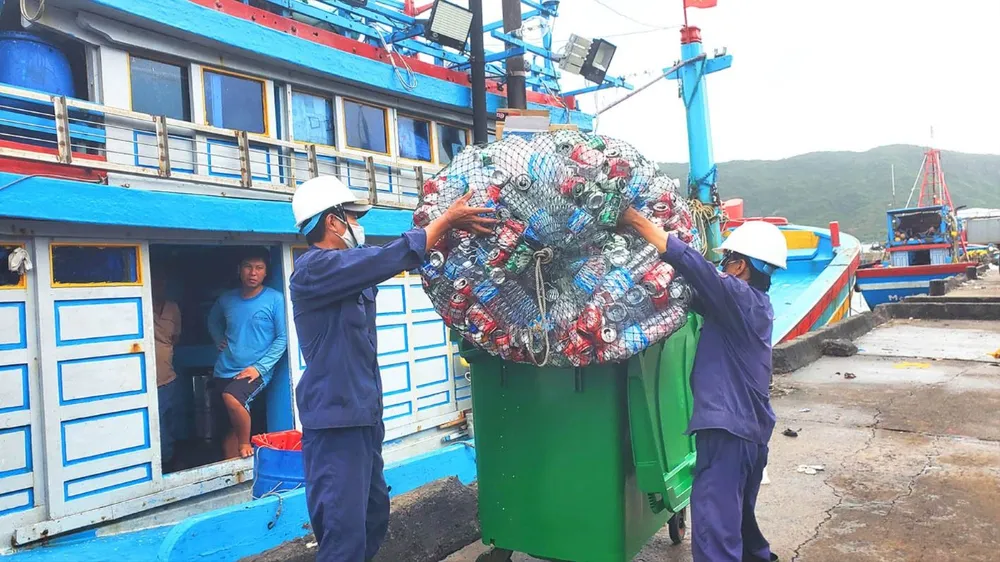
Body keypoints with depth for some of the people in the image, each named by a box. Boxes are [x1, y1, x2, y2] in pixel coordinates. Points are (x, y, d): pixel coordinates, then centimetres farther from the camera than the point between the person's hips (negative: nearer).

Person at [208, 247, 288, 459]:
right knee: (229, 430, 7)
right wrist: (219, 340, 11)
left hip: (256, 372, -5)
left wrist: (259, 367, -15)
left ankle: (245, 444, -8)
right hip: (224, 371, 5)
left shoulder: (275, 299, -6)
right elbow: (213, 321, 30)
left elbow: (282, 338, -7)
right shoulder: (226, 299, 8)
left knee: (232, 397, -32)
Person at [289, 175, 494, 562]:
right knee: (345, 530, -6)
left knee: (375, 511, 20)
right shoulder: (313, 269, -17)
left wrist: (450, 227, 0)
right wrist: (446, 219, -15)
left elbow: (387, 261, 14)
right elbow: (390, 259, -23)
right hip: (335, 418, -10)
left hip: (362, 413, 10)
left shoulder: (351, 266, 12)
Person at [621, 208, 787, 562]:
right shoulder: (752, 302, 12)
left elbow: (692, 264, -24)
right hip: (750, 426, 10)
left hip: (728, 428, -10)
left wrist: (637, 221, -18)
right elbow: (701, 296, 13)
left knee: (714, 528, -8)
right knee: (738, 518, 26)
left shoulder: (740, 297, -15)